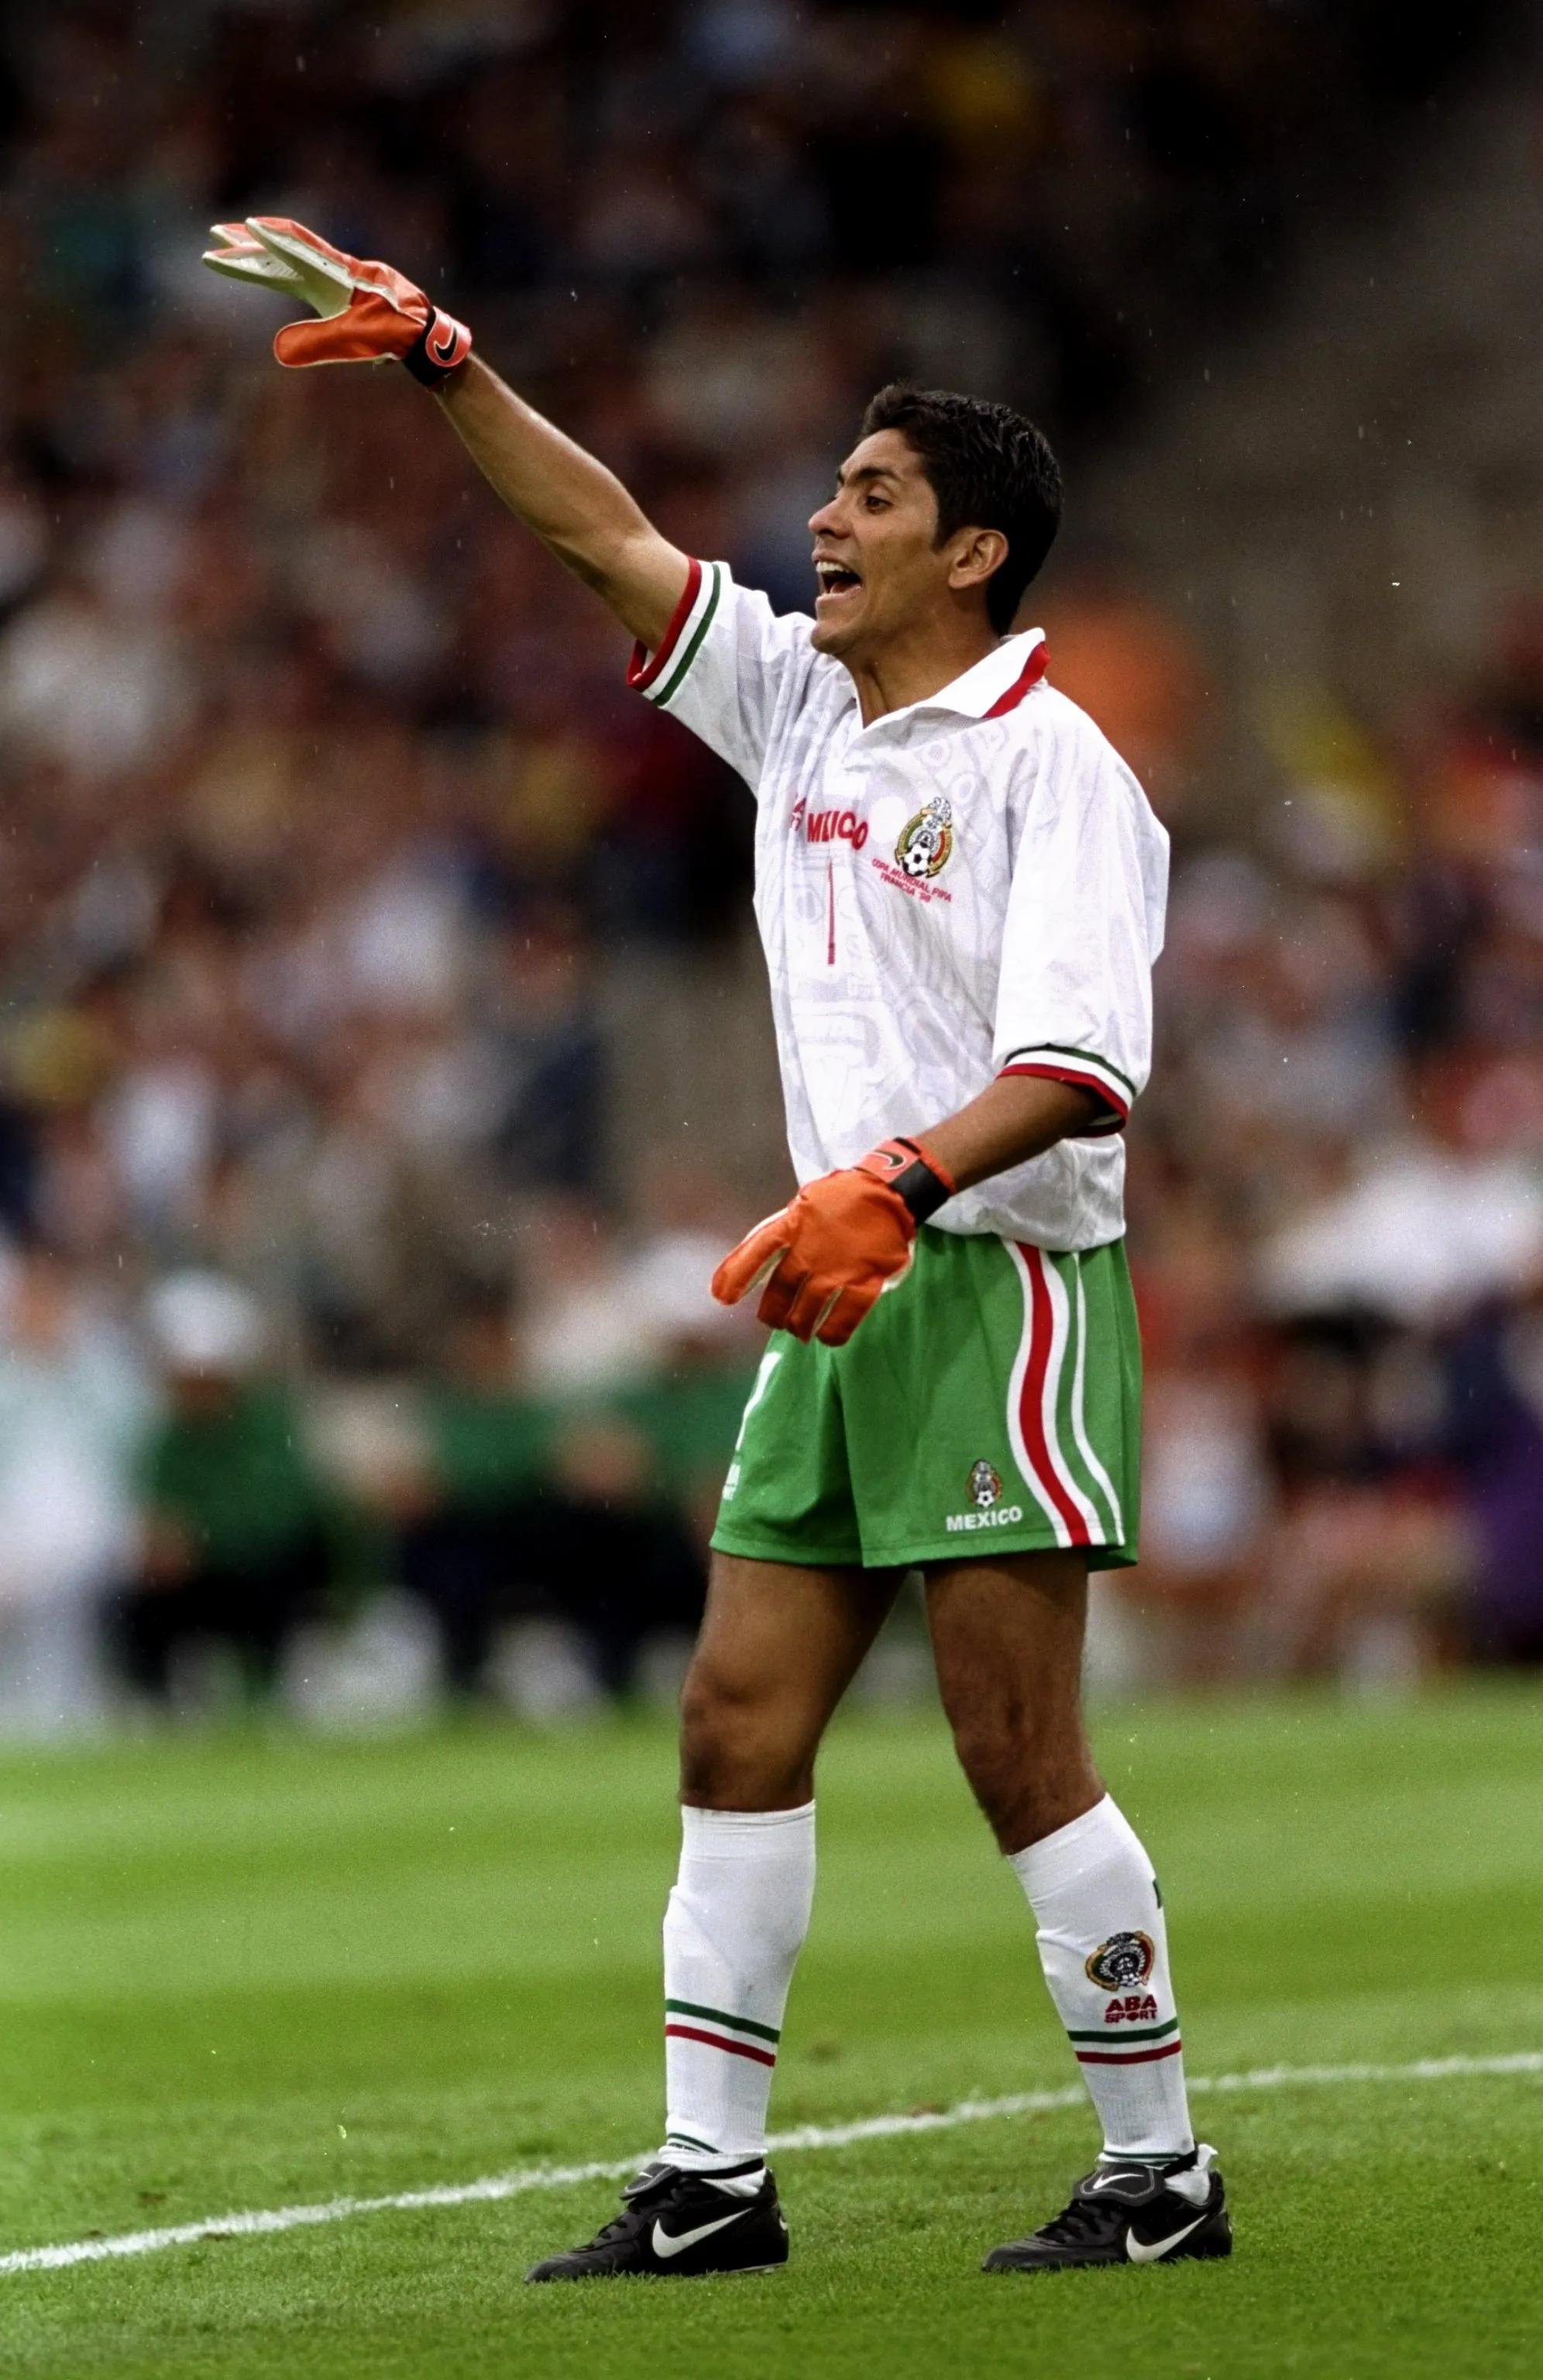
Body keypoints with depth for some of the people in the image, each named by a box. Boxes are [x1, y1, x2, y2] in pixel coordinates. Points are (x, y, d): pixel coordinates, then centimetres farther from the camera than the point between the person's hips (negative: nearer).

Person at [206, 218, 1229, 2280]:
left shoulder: (1052, 767, -10)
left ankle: (1162, 2171, 1)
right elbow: (606, 530, 15)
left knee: (1019, 1752, -8)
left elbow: (1079, 1062, -19)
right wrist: (434, 356, 6)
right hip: (845, 1300, 8)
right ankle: (708, 2182, 7)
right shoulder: (797, 701, 12)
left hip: (1000, 1282, -8)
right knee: (738, 1725, 4)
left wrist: (896, 1184, -31)